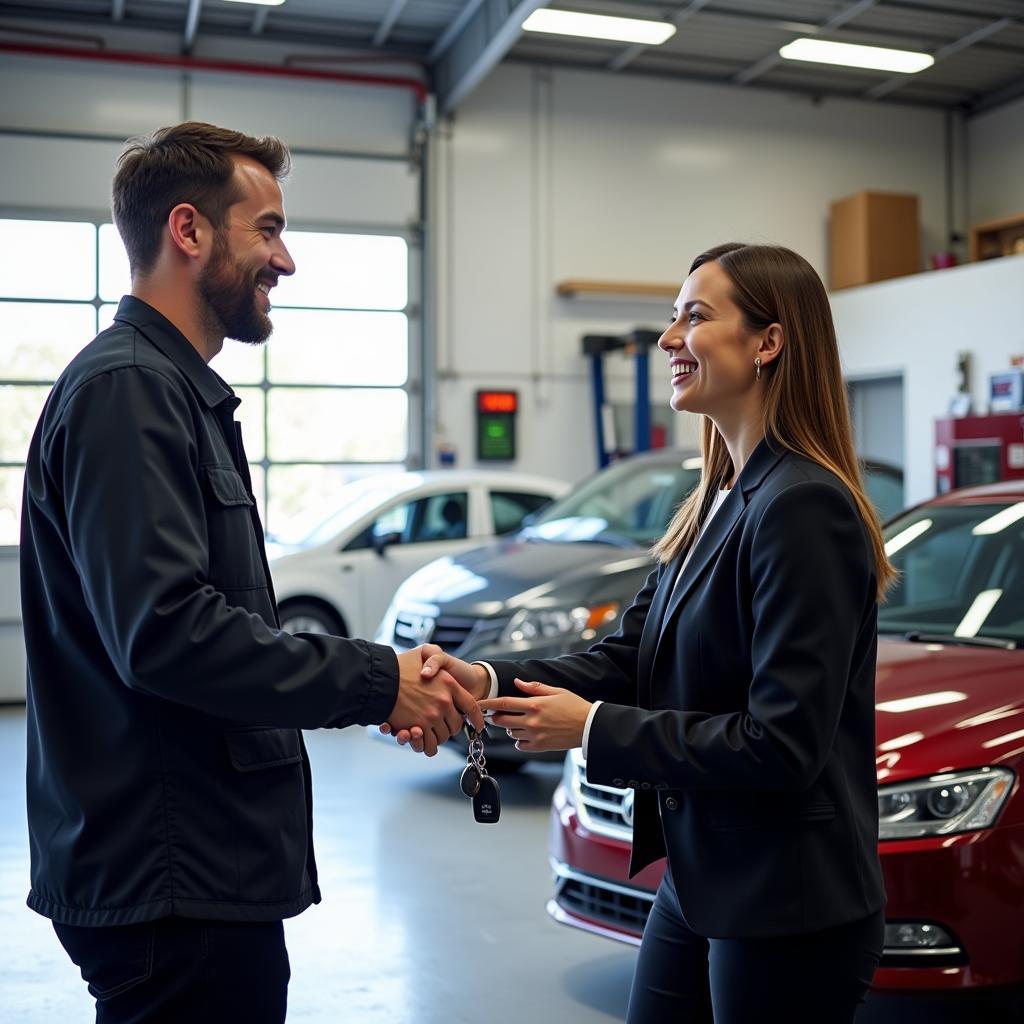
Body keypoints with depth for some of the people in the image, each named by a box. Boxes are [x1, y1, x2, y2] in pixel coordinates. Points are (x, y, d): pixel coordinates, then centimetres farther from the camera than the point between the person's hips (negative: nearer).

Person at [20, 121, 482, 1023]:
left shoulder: (180, 392, 17)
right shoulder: (125, 389, -15)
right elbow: (164, 632, -26)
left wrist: (381, 687, 7)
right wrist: (375, 683, -17)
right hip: (170, 885, -10)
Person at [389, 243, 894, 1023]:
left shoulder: (804, 506, -21)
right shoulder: (718, 502, 8)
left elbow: (781, 745, -23)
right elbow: (629, 658, 5)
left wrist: (594, 728, -17)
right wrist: (488, 683, -9)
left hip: (786, 908, -8)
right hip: (698, 884, 9)